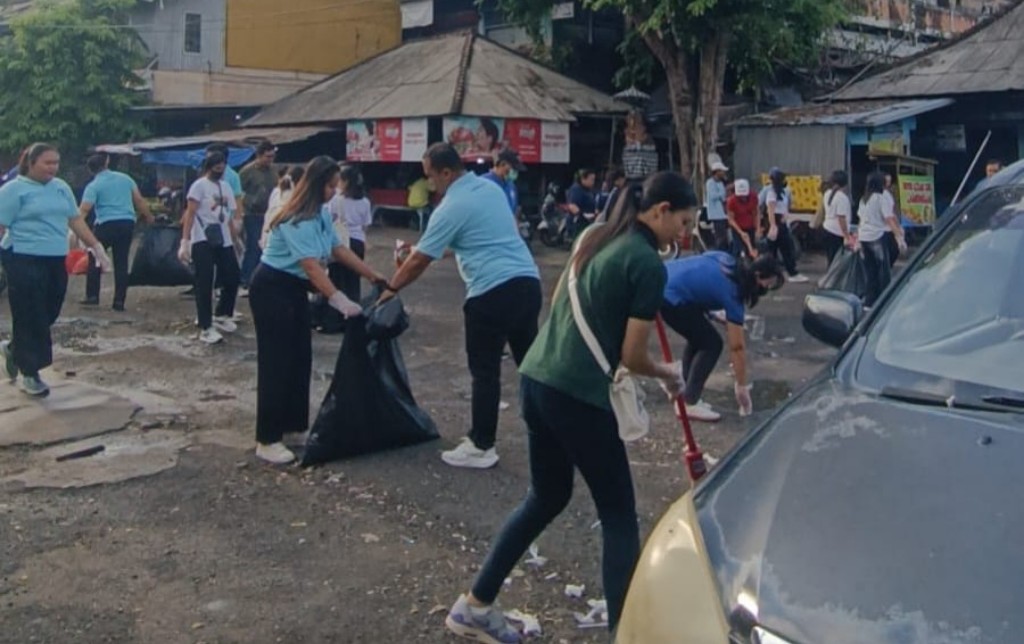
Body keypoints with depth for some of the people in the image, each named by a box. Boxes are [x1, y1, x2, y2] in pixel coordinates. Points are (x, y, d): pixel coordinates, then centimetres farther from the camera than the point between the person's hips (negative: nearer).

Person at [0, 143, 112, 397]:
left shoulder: (61, 187, 13)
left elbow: (76, 219, 19)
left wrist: (96, 246, 15)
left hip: (56, 260, 6)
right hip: (24, 260, -6)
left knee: (48, 315, 11)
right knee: (31, 318, -2)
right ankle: (29, 374, 9)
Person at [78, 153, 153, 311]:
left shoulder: (94, 186, -1)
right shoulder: (125, 178, 10)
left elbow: (83, 210, -11)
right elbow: (139, 200, 10)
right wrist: (149, 216, 22)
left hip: (106, 224, -4)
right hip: (127, 223, 4)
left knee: (94, 259, 12)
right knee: (121, 262, 6)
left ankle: (92, 296, 7)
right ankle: (119, 301, 5)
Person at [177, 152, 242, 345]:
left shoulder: (226, 186, 15)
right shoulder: (199, 186, -5)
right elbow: (190, 215, -12)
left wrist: (234, 240, 14)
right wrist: (185, 242, -19)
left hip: (224, 241, 7)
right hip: (203, 241, -7)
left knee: (232, 278, 8)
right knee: (204, 284, -4)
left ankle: (221, 315, 31)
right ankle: (206, 328, -1)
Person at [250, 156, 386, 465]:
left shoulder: (321, 213, 4)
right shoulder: (297, 220, -26)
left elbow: (339, 249, 9)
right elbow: (311, 266, -35)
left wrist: (373, 275, 8)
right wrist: (340, 301, -42)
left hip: (294, 289, 10)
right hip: (271, 289, -9)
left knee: (300, 358, 11)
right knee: (276, 362, -8)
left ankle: (293, 424, 21)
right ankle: (267, 440, -2)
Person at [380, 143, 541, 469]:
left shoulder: (451, 208, -8)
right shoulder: (492, 187, 14)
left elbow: (420, 260, -3)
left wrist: (392, 287, 11)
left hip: (492, 292, -7)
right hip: (528, 280, 8)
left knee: (485, 371, 2)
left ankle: (481, 447, 8)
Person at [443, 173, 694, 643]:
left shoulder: (597, 236, 13)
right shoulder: (648, 264, -11)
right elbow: (632, 356, -8)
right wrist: (668, 375, 10)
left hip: (537, 378, 9)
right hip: (578, 394, -8)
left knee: (546, 497, 22)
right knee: (618, 515, 5)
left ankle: (474, 605, 30)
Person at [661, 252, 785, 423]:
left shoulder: (729, 262, 11)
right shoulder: (733, 292, -8)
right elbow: (737, 346, -3)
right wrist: (742, 387, 6)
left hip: (662, 279, 9)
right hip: (670, 296, -9)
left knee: (699, 339, 19)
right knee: (711, 344, 2)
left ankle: (686, 397, 21)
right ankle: (688, 403, 1)